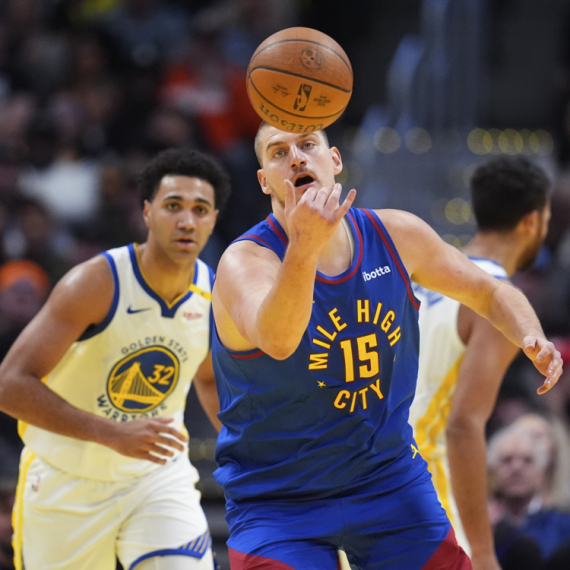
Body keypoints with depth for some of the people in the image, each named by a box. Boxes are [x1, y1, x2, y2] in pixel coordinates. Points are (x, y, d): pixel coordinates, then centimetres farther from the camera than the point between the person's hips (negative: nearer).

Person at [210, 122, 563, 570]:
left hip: (391, 480, 4)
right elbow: (276, 342, -41)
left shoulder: (396, 235, -3)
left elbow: (488, 292, 11)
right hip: (278, 502, -4)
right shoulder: (245, 262, -19)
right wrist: (303, 248, -58)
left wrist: (532, 339, -10)